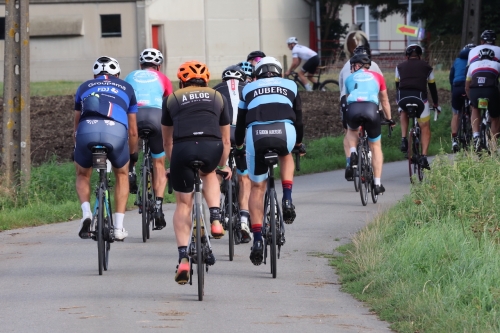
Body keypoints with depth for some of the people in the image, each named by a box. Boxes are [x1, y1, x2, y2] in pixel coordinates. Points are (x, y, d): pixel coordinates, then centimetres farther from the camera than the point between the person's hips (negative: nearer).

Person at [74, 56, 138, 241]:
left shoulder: (85, 87, 32)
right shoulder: (126, 88, 31)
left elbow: (76, 124, 38)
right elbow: (133, 131, 34)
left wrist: (76, 147, 52)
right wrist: (133, 155, 48)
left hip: (87, 130, 1)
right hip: (116, 131, 0)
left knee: (83, 175, 28)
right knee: (121, 174, 28)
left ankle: (86, 213, 2)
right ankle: (119, 227, 21)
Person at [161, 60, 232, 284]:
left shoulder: (172, 99, 27)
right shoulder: (217, 98, 29)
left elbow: (167, 142, 34)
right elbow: (226, 141, 35)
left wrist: (174, 164, 51)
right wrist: (222, 166, 51)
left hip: (183, 148, -1)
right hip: (211, 148, 1)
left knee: (183, 204, 15)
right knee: (209, 174, 36)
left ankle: (183, 259, 5)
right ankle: (215, 221, 17)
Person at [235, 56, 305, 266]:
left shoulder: (249, 88, 30)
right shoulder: (290, 86, 29)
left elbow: (240, 122, 34)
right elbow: (298, 119, 35)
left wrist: (238, 147, 50)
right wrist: (298, 144, 52)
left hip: (256, 134, 0)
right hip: (284, 131, 0)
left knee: (257, 188, 16)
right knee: (286, 156, 37)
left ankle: (257, 240, 6)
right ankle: (287, 200, 15)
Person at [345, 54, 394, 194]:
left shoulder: (350, 79, 27)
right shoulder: (377, 77, 26)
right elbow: (384, 101, 35)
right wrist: (389, 119, 50)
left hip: (353, 109, 0)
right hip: (371, 109, 0)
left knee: (352, 130, 37)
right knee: (376, 147, 17)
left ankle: (353, 153, 8)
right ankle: (377, 184, 11)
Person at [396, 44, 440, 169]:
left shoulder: (400, 67, 23)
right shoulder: (426, 67, 21)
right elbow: (432, 87, 27)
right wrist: (436, 104, 39)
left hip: (403, 96, 1)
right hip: (419, 96, -1)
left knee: (404, 113, 36)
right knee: (425, 128, 12)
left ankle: (403, 139, 15)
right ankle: (424, 156, -2)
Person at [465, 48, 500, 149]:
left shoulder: (473, 65, 30)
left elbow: (467, 87, 34)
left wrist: (471, 99, 48)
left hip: (474, 92, 1)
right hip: (491, 91, -1)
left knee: (475, 110, 31)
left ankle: (476, 137, 10)